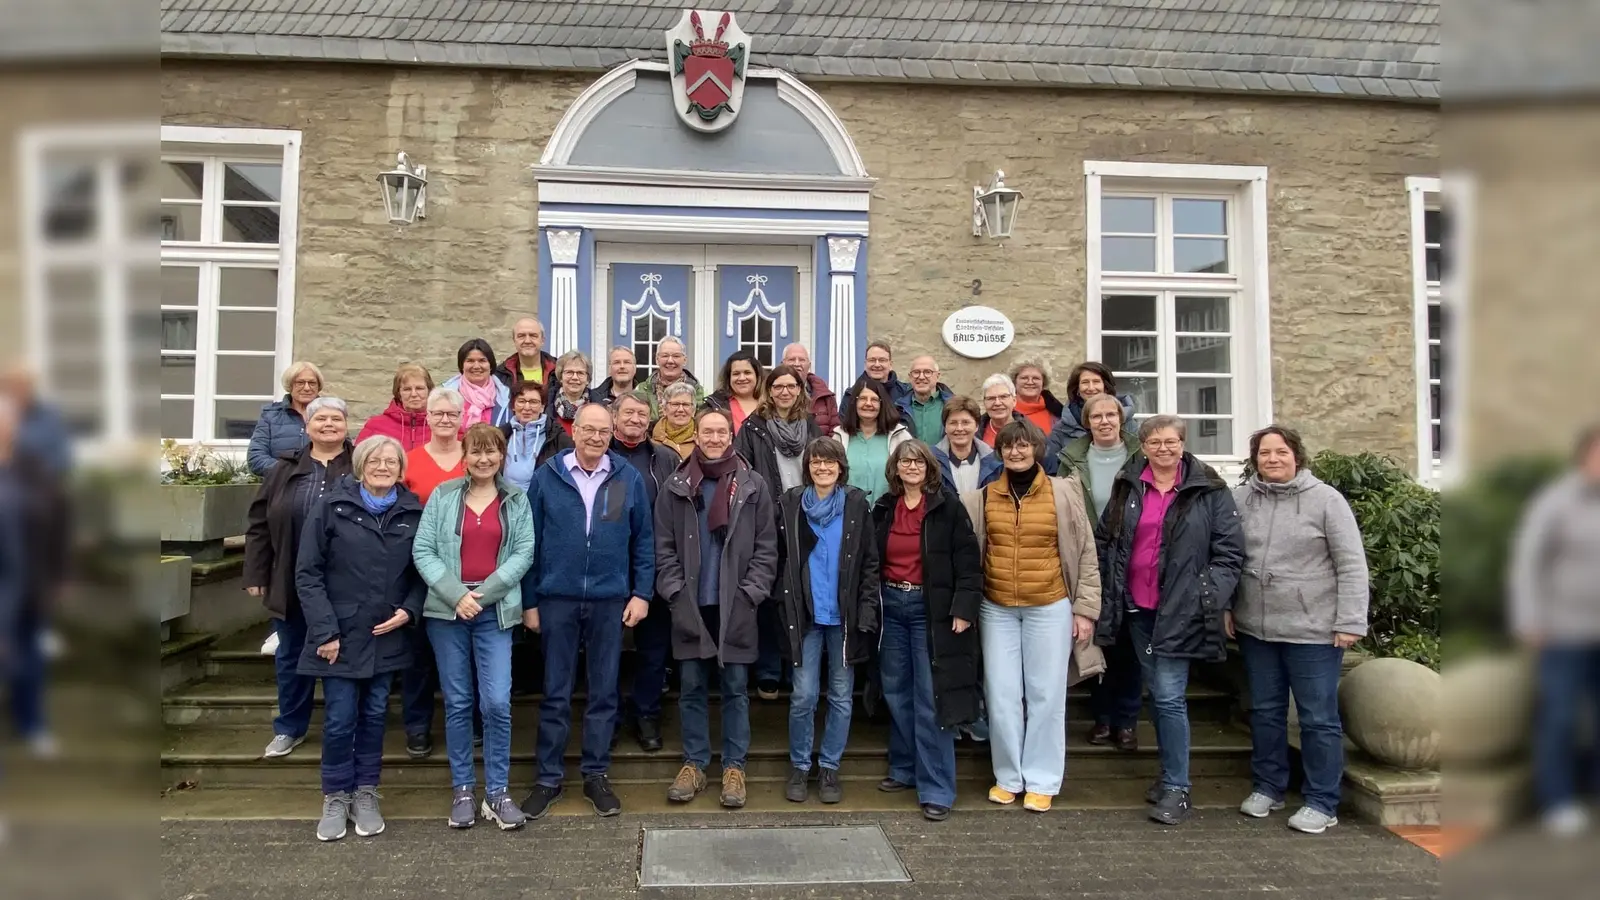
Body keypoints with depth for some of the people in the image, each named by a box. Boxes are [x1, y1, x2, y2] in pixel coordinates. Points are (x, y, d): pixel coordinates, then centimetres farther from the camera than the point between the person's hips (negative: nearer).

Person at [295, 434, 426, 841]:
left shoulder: (414, 512, 2)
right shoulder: (330, 506, -5)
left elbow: (423, 570, 7)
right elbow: (308, 573, -6)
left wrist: (408, 610, -9)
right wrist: (324, 630, -12)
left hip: (387, 636, 2)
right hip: (340, 635, -2)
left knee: (374, 717, 11)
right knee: (339, 720, 1)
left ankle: (365, 794, 25)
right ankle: (336, 797, 20)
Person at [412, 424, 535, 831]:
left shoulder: (517, 500, 6)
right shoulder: (443, 496, 5)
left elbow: (523, 553, -2)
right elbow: (423, 551, -1)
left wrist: (484, 594, -12)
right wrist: (456, 594, -12)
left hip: (495, 612, 0)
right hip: (447, 610, 1)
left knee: (497, 702, -7)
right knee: (457, 702, 7)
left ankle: (497, 792, 7)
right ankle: (461, 790, 19)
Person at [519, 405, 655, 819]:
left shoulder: (629, 478, 1)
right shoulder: (546, 477, -1)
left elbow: (643, 539, 5)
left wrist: (642, 593, -1)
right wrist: (529, 601, 0)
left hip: (610, 600, 1)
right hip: (557, 599, -1)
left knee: (604, 691, 9)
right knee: (555, 692, 7)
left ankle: (596, 775, 21)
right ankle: (549, 778, 19)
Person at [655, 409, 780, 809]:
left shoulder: (753, 485, 1)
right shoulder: (676, 486, 3)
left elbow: (767, 547, 0)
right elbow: (664, 547, 3)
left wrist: (751, 593, -8)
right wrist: (675, 593, -6)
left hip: (736, 607, -1)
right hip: (690, 607, 1)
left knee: (735, 688, 6)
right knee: (691, 688, 9)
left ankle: (734, 767, 16)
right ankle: (694, 764, 20)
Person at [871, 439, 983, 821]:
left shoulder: (947, 505, -5)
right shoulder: (884, 507, 8)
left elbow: (968, 560, -8)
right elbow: (872, 560, 14)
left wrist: (964, 608, -15)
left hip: (930, 608, -5)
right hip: (891, 605, 5)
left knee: (931, 698, -4)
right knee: (896, 692, 12)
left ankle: (936, 788, 3)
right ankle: (905, 768, 28)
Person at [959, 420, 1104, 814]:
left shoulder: (1063, 493, -2)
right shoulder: (983, 497, 3)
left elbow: (1085, 555, 1)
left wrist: (1085, 609, -2)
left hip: (1049, 608, -2)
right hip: (997, 610, 2)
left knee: (1046, 694, 5)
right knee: (1002, 695, 6)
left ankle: (1042, 781, 18)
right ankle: (1009, 777, 21)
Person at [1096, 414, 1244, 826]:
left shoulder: (1209, 491, -3)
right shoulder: (1127, 486, 6)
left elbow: (1229, 551, -3)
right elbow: (1105, 540, 12)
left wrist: (1214, 600, -12)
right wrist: (1107, 593, 7)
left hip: (1181, 610, -4)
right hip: (1137, 607, 4)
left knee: (1168, 696, -8)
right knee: (1157, 694, 14)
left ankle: (1176, 788, 3)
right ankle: (1171, 774, 27)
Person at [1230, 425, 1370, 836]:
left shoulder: (1325, 499, -6)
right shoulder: (1240, 499, 4)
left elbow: (1351, 565, -8)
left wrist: (1350, 621, -12)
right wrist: (1225, 607, 6)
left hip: (1313, 630, -4)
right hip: (1255, 628, 4)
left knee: (1319, 718, 4)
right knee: (1265, 711, 15)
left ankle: (1322, 803, 15)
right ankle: (1268, 786, 29)